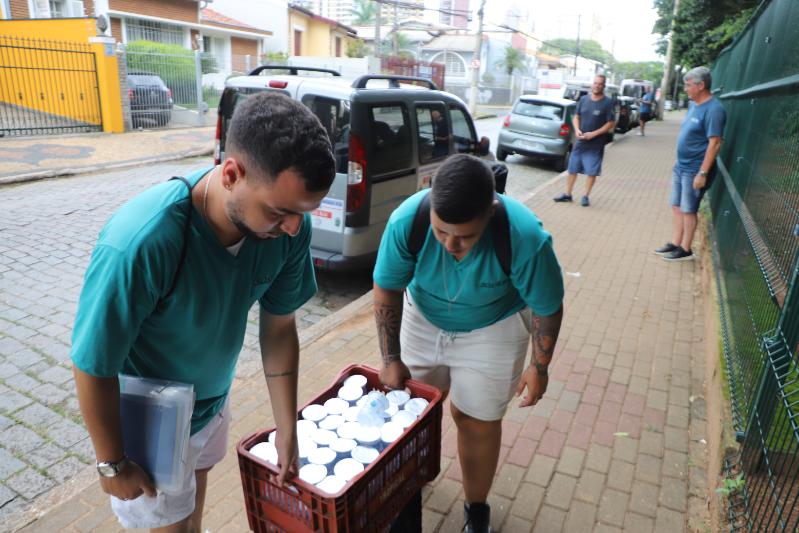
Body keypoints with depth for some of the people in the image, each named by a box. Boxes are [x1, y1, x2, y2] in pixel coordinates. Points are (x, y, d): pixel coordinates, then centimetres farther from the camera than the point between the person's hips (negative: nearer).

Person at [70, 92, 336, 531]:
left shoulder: (287, 226, -25)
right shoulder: (138, 244, -41)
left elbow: (279, 327, -11)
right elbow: (92, 367, -26)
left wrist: (287, 430, -5)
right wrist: (113, 464, -11)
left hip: (213, 399, 5)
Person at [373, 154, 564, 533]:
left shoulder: (525, 238, -36)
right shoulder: (406, 221, -32)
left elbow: (547, 307, -17)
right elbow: (386, 289, -16)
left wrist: (539, 366, -7)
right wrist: (391, 359, -14)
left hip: (491, 330, -2)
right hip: (422, 318, 3)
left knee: (476, 421, 5)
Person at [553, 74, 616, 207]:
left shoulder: (608, 103, -8)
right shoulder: (584, 99, 4)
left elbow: (610, 123, -8)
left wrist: (593, 134, -17)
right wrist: (577, 129, -8)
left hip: (595, 145, -3)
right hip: (580, 142, 4)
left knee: (592, 172, 2)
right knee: (572, 169, 8)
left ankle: (586, 196, 15)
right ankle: (567, 194, 20)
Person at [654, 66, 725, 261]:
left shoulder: (713, 109, -18)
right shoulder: (693, 104, 8)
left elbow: (715, 143, -21)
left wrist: (702, 173, -24)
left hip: (694, 170, -8)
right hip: (680, 166, 8)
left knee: (688, 210, 1)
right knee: (676, 207, 13)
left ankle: (685, 250, 13)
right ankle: (675, 244, 24)